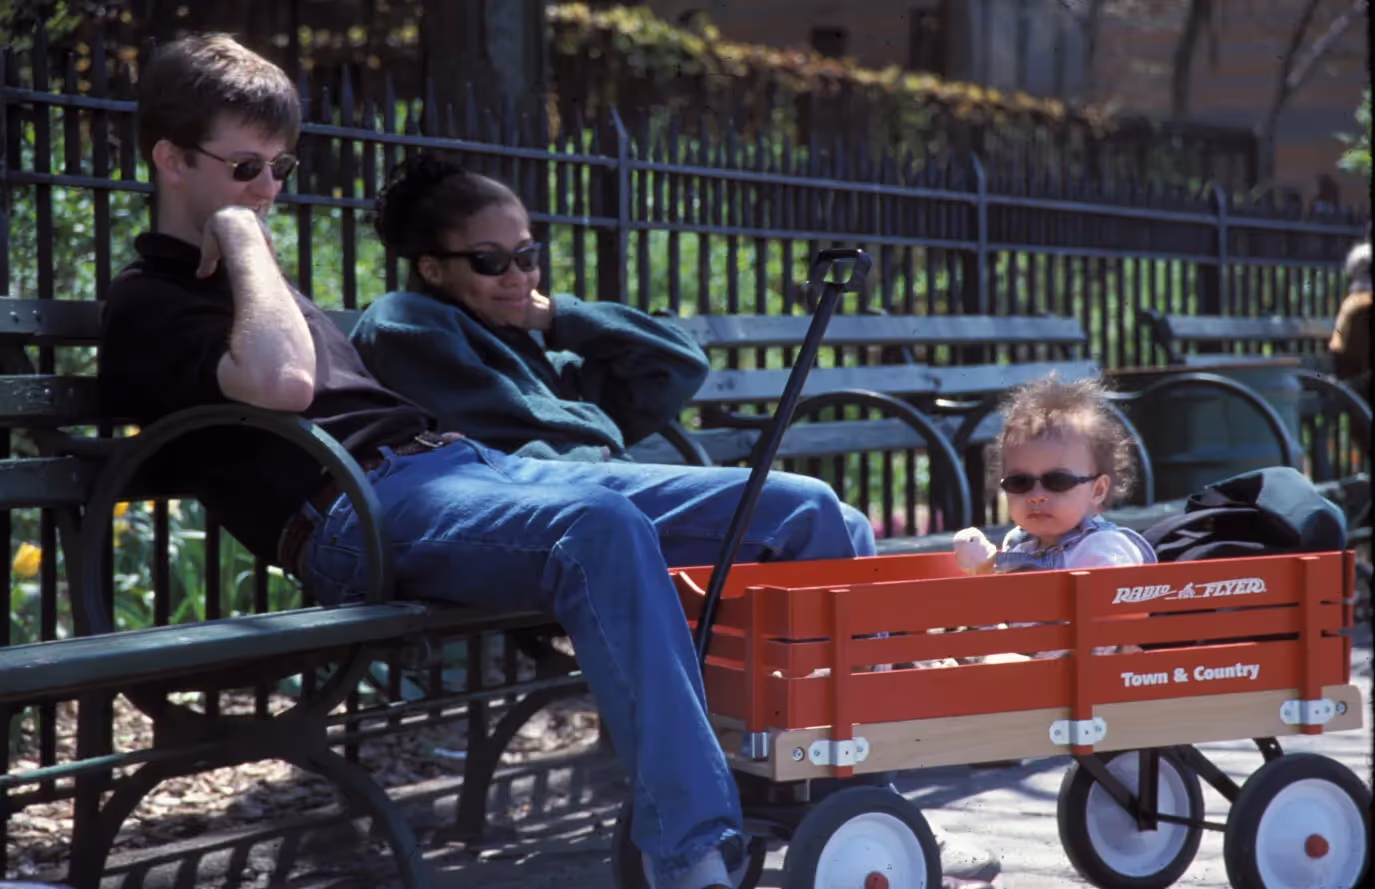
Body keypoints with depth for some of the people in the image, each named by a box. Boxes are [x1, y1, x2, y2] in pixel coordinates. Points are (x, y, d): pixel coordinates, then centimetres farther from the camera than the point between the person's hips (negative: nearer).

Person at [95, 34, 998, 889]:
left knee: (805, 512, -4)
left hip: (465, 463, 9)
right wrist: (242, 238, -2)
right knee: (600, 527, -40)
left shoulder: (255, 279, 32)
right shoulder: (147, 304, 6)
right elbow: (280, 382, -16)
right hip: (360, 514, -8)